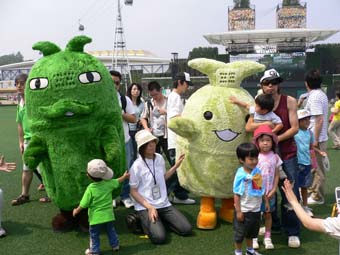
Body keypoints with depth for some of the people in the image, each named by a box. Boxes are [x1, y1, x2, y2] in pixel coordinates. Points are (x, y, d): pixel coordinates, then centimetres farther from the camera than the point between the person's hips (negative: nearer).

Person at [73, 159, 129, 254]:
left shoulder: (90, 188, -21)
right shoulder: (109, 183, -9)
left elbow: (84, 204, -15)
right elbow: (117, 182, 12)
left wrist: (76, 211, 3)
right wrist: (124, 176, 31)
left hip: (96, 217, -4)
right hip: (108, 215, 5)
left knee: (94, 234, 13)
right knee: (110, 231, 23)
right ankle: (115, 245, 36)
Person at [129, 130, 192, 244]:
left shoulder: (159, 158, 4)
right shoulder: (137, 166, -14)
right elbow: (133, 192, -9)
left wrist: (176, 166, 14)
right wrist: (149, 207, -19)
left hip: (164, 204, 6)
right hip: (145, 207, -5)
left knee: (187, 229, -9)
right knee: (159, 237, -25)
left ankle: (159, 220, 13)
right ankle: (145, 221, 5)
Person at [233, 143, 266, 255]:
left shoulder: (258, 171, -4)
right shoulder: (240, 175, -24)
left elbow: (261, 188, 10)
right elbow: (237, 194, -20)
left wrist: (266, 201, 13)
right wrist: (238, 211, -19)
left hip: (256, 209, 7)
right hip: (244, 210, -7)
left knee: (252, 232, 25)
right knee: (240, 233, 12)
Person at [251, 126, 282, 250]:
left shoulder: (275, 157, -3)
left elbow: (276, 175, 1)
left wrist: (273, 190, -6)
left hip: (270, 193, 2)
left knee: (268, 214, 13)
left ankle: (267, 238, 25)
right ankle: (254, 237, 22)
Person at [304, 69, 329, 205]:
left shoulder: (314, 97, -20)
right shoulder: (321, 94, 10)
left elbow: (319, 120, -24)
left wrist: (315, 140, -21)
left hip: (316, 138, -9)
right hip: (318, 137, 9)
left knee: (317, 168, 1)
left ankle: (317, 197, 11)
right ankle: (313, 190, 32)